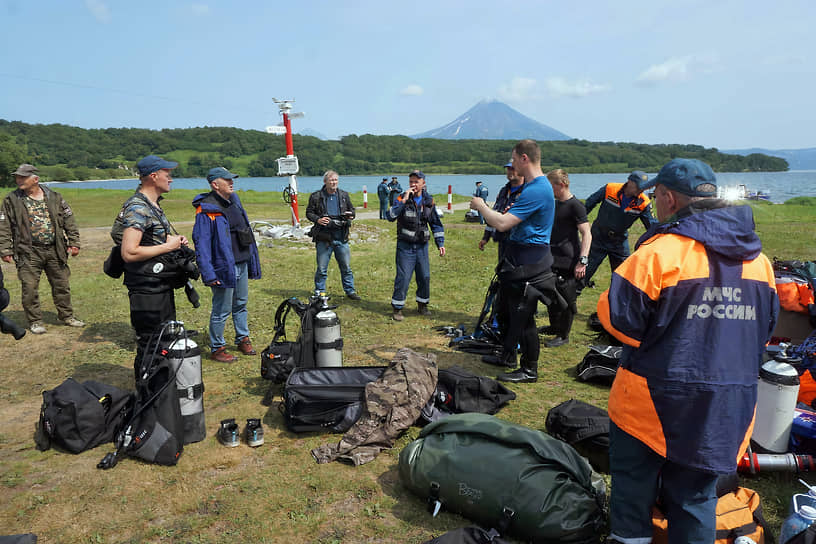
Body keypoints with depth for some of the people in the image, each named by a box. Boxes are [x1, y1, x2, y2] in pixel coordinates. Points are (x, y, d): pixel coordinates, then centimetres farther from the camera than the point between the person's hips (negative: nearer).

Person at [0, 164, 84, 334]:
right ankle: (35, 321, 14)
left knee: (62, 284, 9)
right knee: (30, 288, 0)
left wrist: (74, 243, 3)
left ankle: (67, 316, 23)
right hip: (28, 253, -1)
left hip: (54, 250, 2)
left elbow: (69, 220, 8)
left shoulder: (54, 197, 5)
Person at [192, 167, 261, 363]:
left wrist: (252, 261, 19)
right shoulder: (206, 210, -15)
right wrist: (208, 274, -21)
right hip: (224, 268, -8)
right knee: (221, 310, 1)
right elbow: (201, 243, -18)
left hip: (242, 265, 8)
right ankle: (217, 349, 16)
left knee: (241, 304, 19)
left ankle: (243, 340, 35)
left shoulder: (234, 201, 11)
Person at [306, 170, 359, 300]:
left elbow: (352, 210, 19)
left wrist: (351, 215, -4)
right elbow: (309, 212, 4)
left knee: (346, 267, 9)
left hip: (341, 237, 3)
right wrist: (318, 219, -15)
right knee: (322, 268, 4)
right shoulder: (316, 196, 0)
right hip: (324, 237, -2)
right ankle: (319, 292, 18)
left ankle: (350, 291, 21)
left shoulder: (344, 195, 10)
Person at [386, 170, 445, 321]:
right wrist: (403, 200, -26)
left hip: (422, 245, 4)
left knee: (425, 277, 8)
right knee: (403, 277, -6)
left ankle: (422, 305, 27)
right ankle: (397, 309, 7)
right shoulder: (402, 199, -6)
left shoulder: (429, 201, 5)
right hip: (405, 246, -4)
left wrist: (440, 243, 8)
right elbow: (390, 216, -22)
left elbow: (436, 224, 13)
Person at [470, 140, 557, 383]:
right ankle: (507, 356, 34)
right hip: (520, 256, 11)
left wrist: (481, 206, -10)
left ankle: (530, 370, 11)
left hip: (528, 261, -11)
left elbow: (502, 223, -26)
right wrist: (486, 208, 10)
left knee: (523, 315, -2)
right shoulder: (538, 185, 14)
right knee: (512, 309, 20)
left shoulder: (536, 190, -22)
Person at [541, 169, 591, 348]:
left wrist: (582, 262, -24)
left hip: (568, 263, -9)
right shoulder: (554, 204, 13)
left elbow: (587, 235, -18)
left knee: (566, 299, 1)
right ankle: (554, 327, 35)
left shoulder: (575, 205, -13)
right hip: (552, 259, 9)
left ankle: (563, 335, 13)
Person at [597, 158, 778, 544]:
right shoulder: (758, 258, 4)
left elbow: (616, 315, -16)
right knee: (696, 496, 19)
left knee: (634, 483, 15)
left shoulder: (661, 250, -18)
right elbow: (765, 327, 14)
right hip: (729, 408, 6)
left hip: (654, 400, -5)